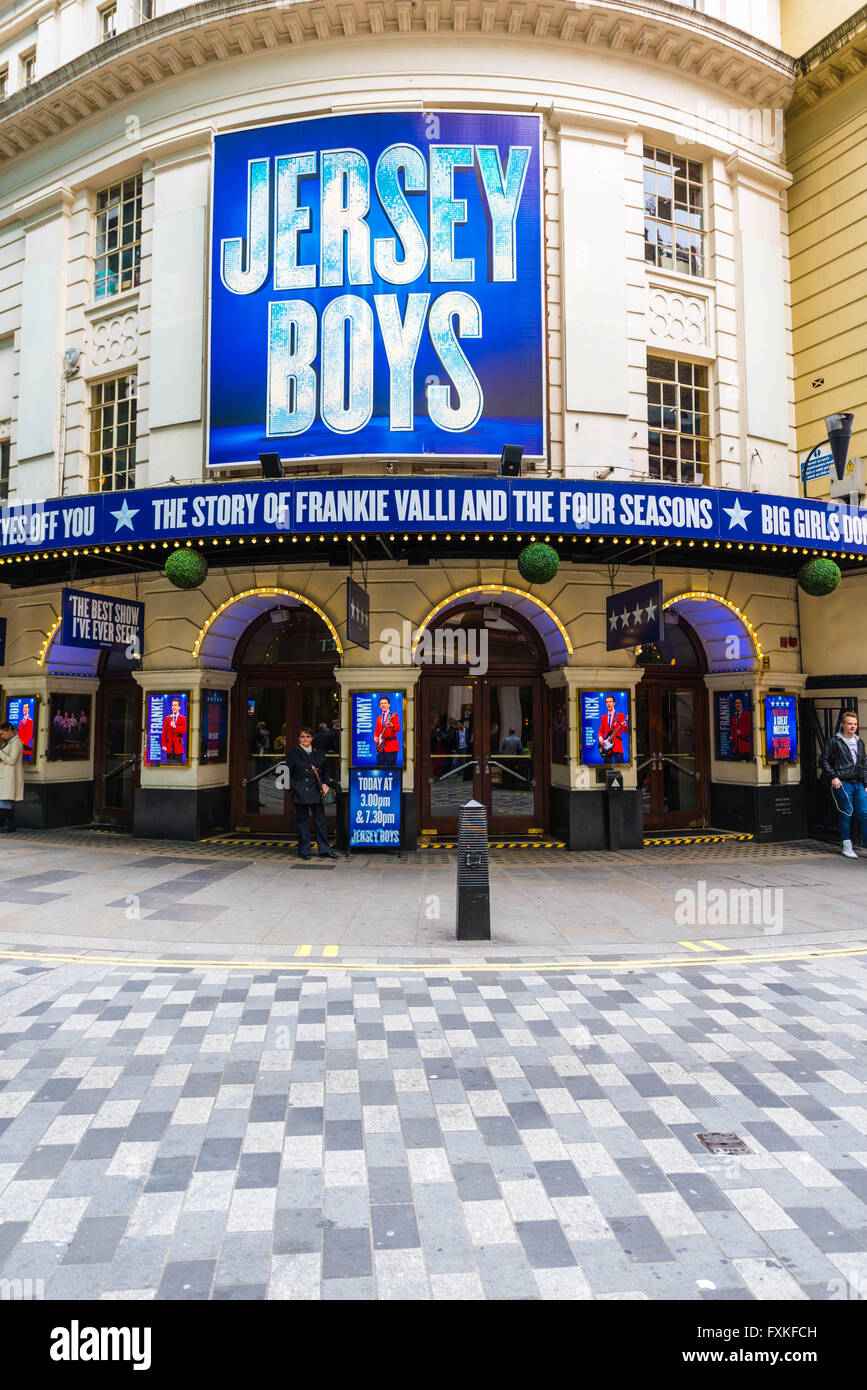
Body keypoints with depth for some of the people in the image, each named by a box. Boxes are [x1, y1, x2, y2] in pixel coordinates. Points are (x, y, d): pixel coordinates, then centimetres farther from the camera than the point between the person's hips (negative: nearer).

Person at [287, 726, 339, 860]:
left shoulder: (319, 753, 13)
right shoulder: (293, 753, 3)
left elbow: (325, 771, 16)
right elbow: (289, 773, 2)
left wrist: (325, 784, 1)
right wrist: (293, 788, -7)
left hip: (316, 793, 3)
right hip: (300, 793, -2)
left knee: (320, 821, 3)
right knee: (302, 822, 3)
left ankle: (324, 850, 10)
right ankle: (304, 851, 13)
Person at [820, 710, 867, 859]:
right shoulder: (834, 742, -2)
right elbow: (823, 761, -2)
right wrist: (833, 777, -10)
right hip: (843, 783, -5)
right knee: (846, 814, -1)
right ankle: (847, 846, 7)